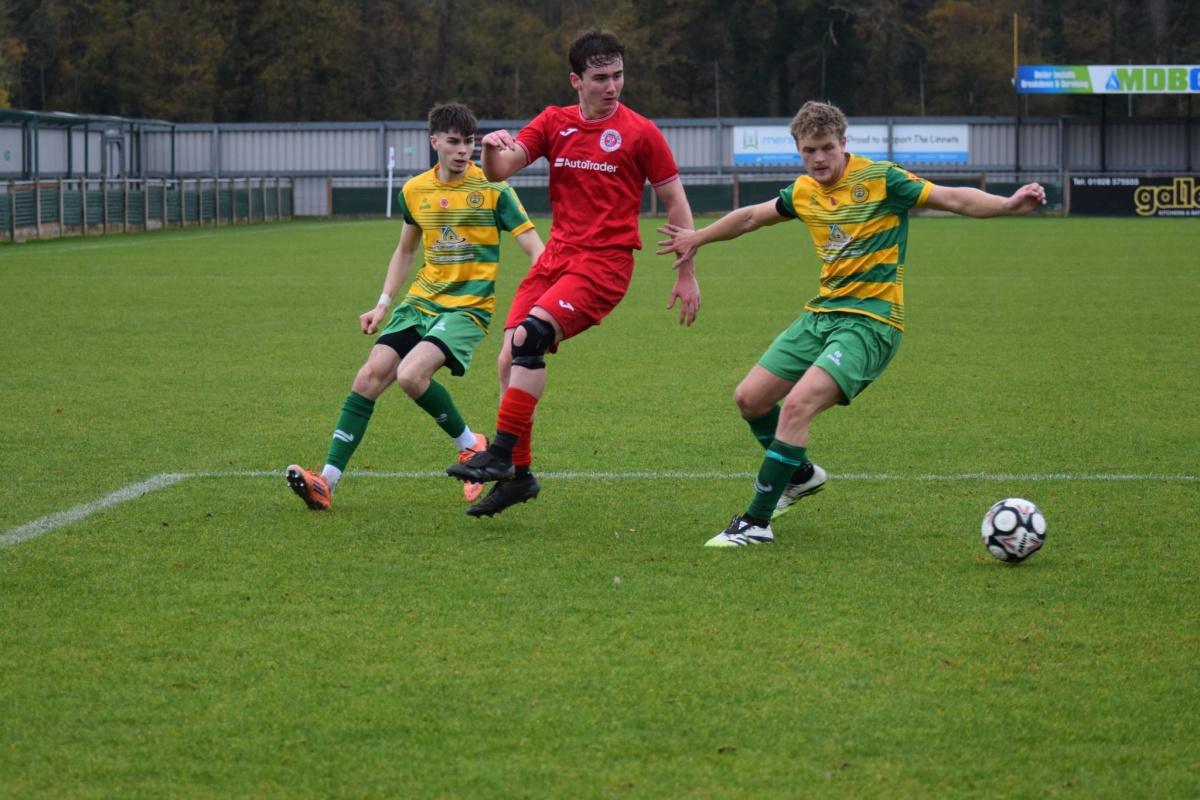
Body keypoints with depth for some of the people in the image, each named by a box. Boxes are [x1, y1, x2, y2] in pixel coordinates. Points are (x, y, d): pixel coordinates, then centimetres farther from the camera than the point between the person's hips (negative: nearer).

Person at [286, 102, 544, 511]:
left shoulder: (492, 188, -7)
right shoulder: (414, 191, 8)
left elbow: (535, 248, -9)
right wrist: (383, 303, 15)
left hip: (467, 307, -6)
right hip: (420, 301, 6)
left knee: (411, 374, -27)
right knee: (369, 377, -8)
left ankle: (471, 446, -2)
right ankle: (326, 483, -7)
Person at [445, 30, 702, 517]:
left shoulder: (639, 132, -4)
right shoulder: (553, 123, 8)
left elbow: (675, 202, 2)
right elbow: (499, 172, 0)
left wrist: (687, 274, 0)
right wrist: (491, 149, -24)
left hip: (605, 262, -5)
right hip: (556, 255, 5)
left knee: (529, 337, -25)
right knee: (510, 361, -1)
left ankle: (502, 454, -20)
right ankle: (518, 475, 12)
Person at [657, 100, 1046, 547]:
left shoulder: (879, 179, -10)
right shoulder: (804, 192, 8)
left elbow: (953, 199, -16)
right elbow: (752, 216, 26)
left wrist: (1008, 205, -31)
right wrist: (698, 238, 36)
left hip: (870, 321, -8)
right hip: (821, 313, 8)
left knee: (796, 406, -23)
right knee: (749, 398, 9)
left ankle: (757, 522, -14)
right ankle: (801, 475, 35)